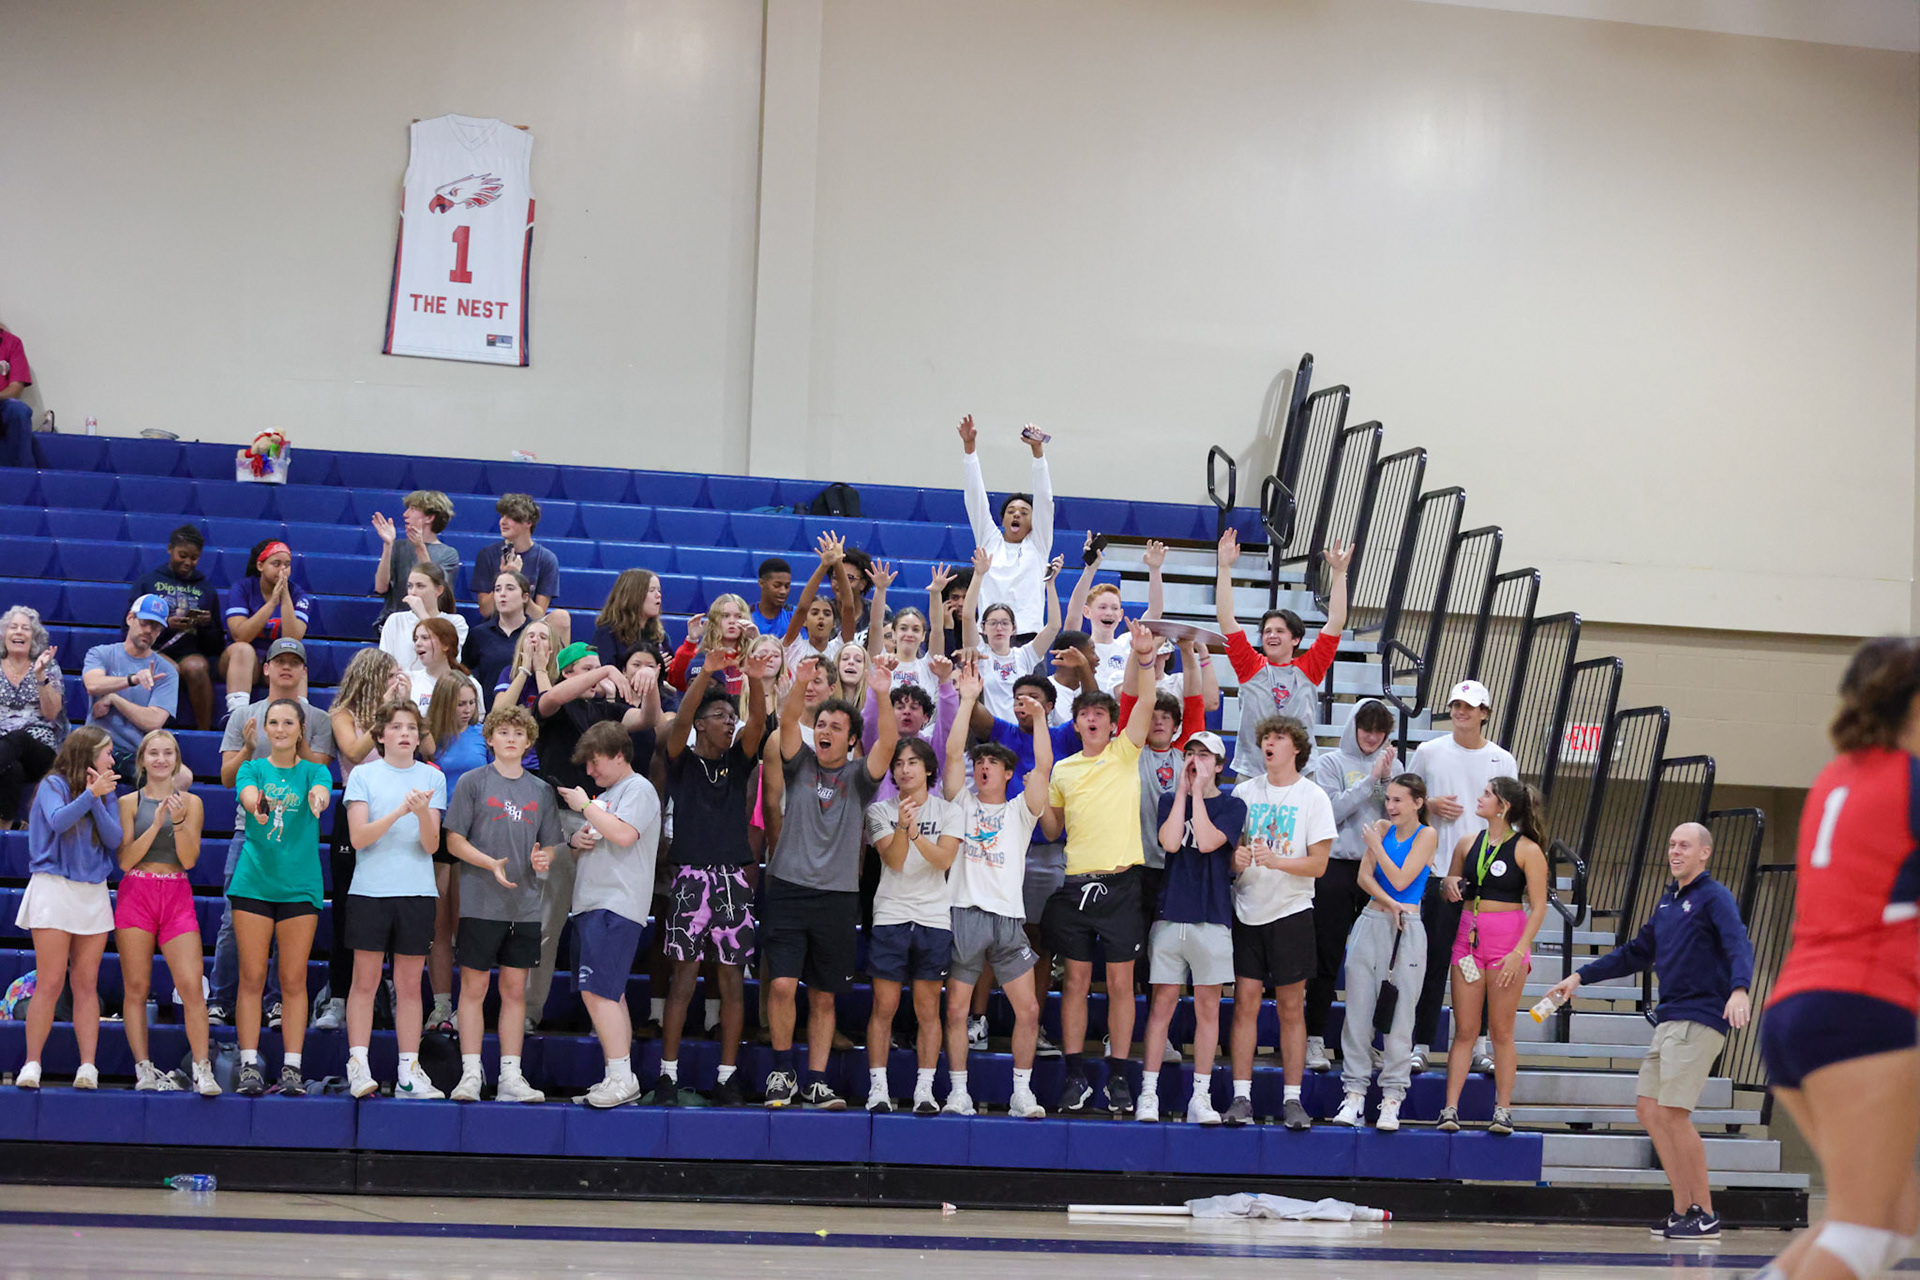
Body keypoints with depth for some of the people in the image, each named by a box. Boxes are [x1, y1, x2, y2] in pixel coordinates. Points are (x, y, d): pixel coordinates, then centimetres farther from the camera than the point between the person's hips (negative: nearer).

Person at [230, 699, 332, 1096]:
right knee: (252, 977, -1)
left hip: (300, 886, 0)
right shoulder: (253, 769, 6)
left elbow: (320, 792, -18)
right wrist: (258, 804, -41)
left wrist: (318, 800, -43)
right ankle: (249, 1065, 2)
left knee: (294, 980, 1)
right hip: (253, 882, 0)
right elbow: (248, 793, -16)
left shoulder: (314, 771, 5)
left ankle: (292, 1067, 5)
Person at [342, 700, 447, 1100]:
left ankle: (409, 1072, 8)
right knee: (365, 980, -2)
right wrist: (399, 811, -19)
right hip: (370, 889, -2)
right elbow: (359, 837, -7)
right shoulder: (363, 775, 3)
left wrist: (423, 813, -18)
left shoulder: (433, 778, 8)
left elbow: (431, 845, 1)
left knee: (409, 984, 5)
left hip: (417, 891, 2)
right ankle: (358, 1067, 2)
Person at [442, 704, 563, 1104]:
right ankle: (471, 1074, 3)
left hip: (525, 906, 4)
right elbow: (454, 841, -3)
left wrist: (543, 858, -7)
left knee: (515, 989, 6)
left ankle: (511, 1077, 9)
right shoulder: (472, 782, 0)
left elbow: (549, 845, 16)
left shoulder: (541, 791, 12)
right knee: (474, 986, -2)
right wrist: (491, 864, -17)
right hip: (480, 902, -4)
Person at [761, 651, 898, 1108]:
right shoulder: (801, 763, 8)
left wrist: (882, 694, -27)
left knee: (823, 996, 7)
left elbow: (888, 742, -10)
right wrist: (800, 685, -29)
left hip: (838, 896, 1)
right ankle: (781, 1071, 5)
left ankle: (815, 1082, 15)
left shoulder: (859, 776, 7)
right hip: (789, 887, -1)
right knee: (782, 984, -11)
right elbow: (787, 722, -9)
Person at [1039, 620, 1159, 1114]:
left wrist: (1145, 660, -25)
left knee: (1121, 982, 0)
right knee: (1076, 981, 4)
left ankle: (1118, 1076, 5)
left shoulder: (1124, 755, 4)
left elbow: (1145, 706, -11)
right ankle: (1075, 1076, 9)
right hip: (1076, 883, 3)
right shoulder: (1063, 769, 12)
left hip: (1120, 883, -2)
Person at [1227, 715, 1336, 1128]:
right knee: (1245, 1002, -2)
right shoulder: (1244, 792, 9)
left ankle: (1292, 1098, 6)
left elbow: (1318, 864, -5)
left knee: (1291, 1008, 1)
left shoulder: (1313, 797, 0)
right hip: (1248, 910, 2)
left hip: (1291, 912, -2)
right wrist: (1236, 859, -11)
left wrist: (1276, 860, -20)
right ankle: (1241, 1097, 2)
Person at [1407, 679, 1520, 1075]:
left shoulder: (1503, 760, 8)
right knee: (1434, 960, -1)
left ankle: (1476, 1045, 9)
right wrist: (1431, 805, -6)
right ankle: (1421, 1045, 3)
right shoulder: (1428, 753, 6)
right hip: (1439, 871, -1)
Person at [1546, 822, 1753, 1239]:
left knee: (1673, 1111, -13)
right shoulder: (1667, 902, 18)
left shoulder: (1715, 897, -7)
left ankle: (1705, 1215, -6)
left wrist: (1739, 990, -42)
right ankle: (1683, 1209, 10)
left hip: (1699, 1019, -9)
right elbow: (1637, 954, 28)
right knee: (1648, 1108, 5)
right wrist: (1580, 977, 25)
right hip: (1668, 1018, 9)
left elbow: (1739, 946, -22)